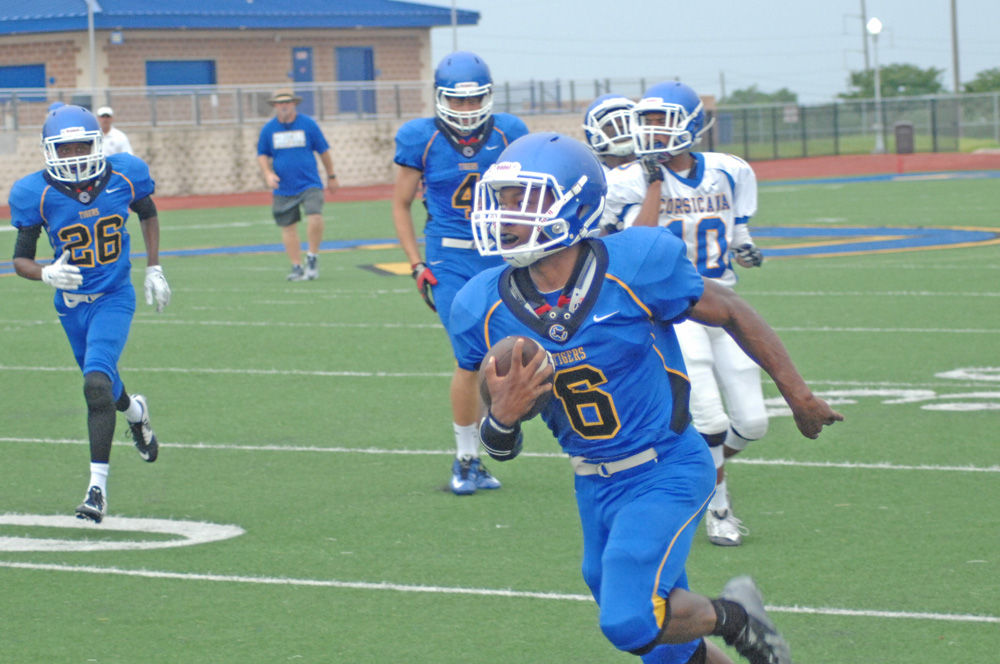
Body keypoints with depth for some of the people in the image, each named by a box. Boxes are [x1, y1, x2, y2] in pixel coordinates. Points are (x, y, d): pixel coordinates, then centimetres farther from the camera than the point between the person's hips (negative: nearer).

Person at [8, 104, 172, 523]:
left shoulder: (124, 176, -13)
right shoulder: (36, 194, -17)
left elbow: (148, 214, 10)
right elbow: (21, 259, -9)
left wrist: (153, 270, 7)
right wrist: (47, 274, -31)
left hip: (115, 297, -2)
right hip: (72, 303, 2)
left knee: (97, 383, -21)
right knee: (102, 385, 18)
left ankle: (98, 487, -18)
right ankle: (135, 411, 57)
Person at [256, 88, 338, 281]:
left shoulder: (308, 124, -1)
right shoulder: (269, 129, 4)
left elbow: (323, 151, 9)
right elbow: (262, 155, 14)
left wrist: (331, 177, 15)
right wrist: (267, 173, -5)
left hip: (309, 184, -2)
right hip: (283, 188, 2)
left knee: (315, 217, -21)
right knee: (288, 227, 5)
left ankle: (312, 258, -1)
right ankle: (296, 266, 17)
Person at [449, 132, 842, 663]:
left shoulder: (635, 267, -20)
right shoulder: (485, 310, -9)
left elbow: (732, 314, -3)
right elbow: (497, 446, 0)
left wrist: (796, 393, 6)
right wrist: (502, 417, -24)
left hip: (666, 474, -5)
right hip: (595, 488, 5)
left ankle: (734, 616, 7)